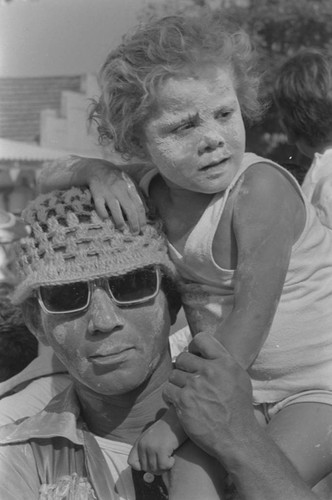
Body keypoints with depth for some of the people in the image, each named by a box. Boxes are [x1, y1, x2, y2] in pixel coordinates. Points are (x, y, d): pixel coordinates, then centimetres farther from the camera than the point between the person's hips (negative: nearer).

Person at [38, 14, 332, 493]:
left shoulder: (260, 188, -24)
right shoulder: (155, 188, -2)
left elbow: (249, 322, -26)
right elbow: (48, 180, 5)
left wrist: (176, 418, -26)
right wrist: (97, 172, -18)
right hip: (238, 386, 6)